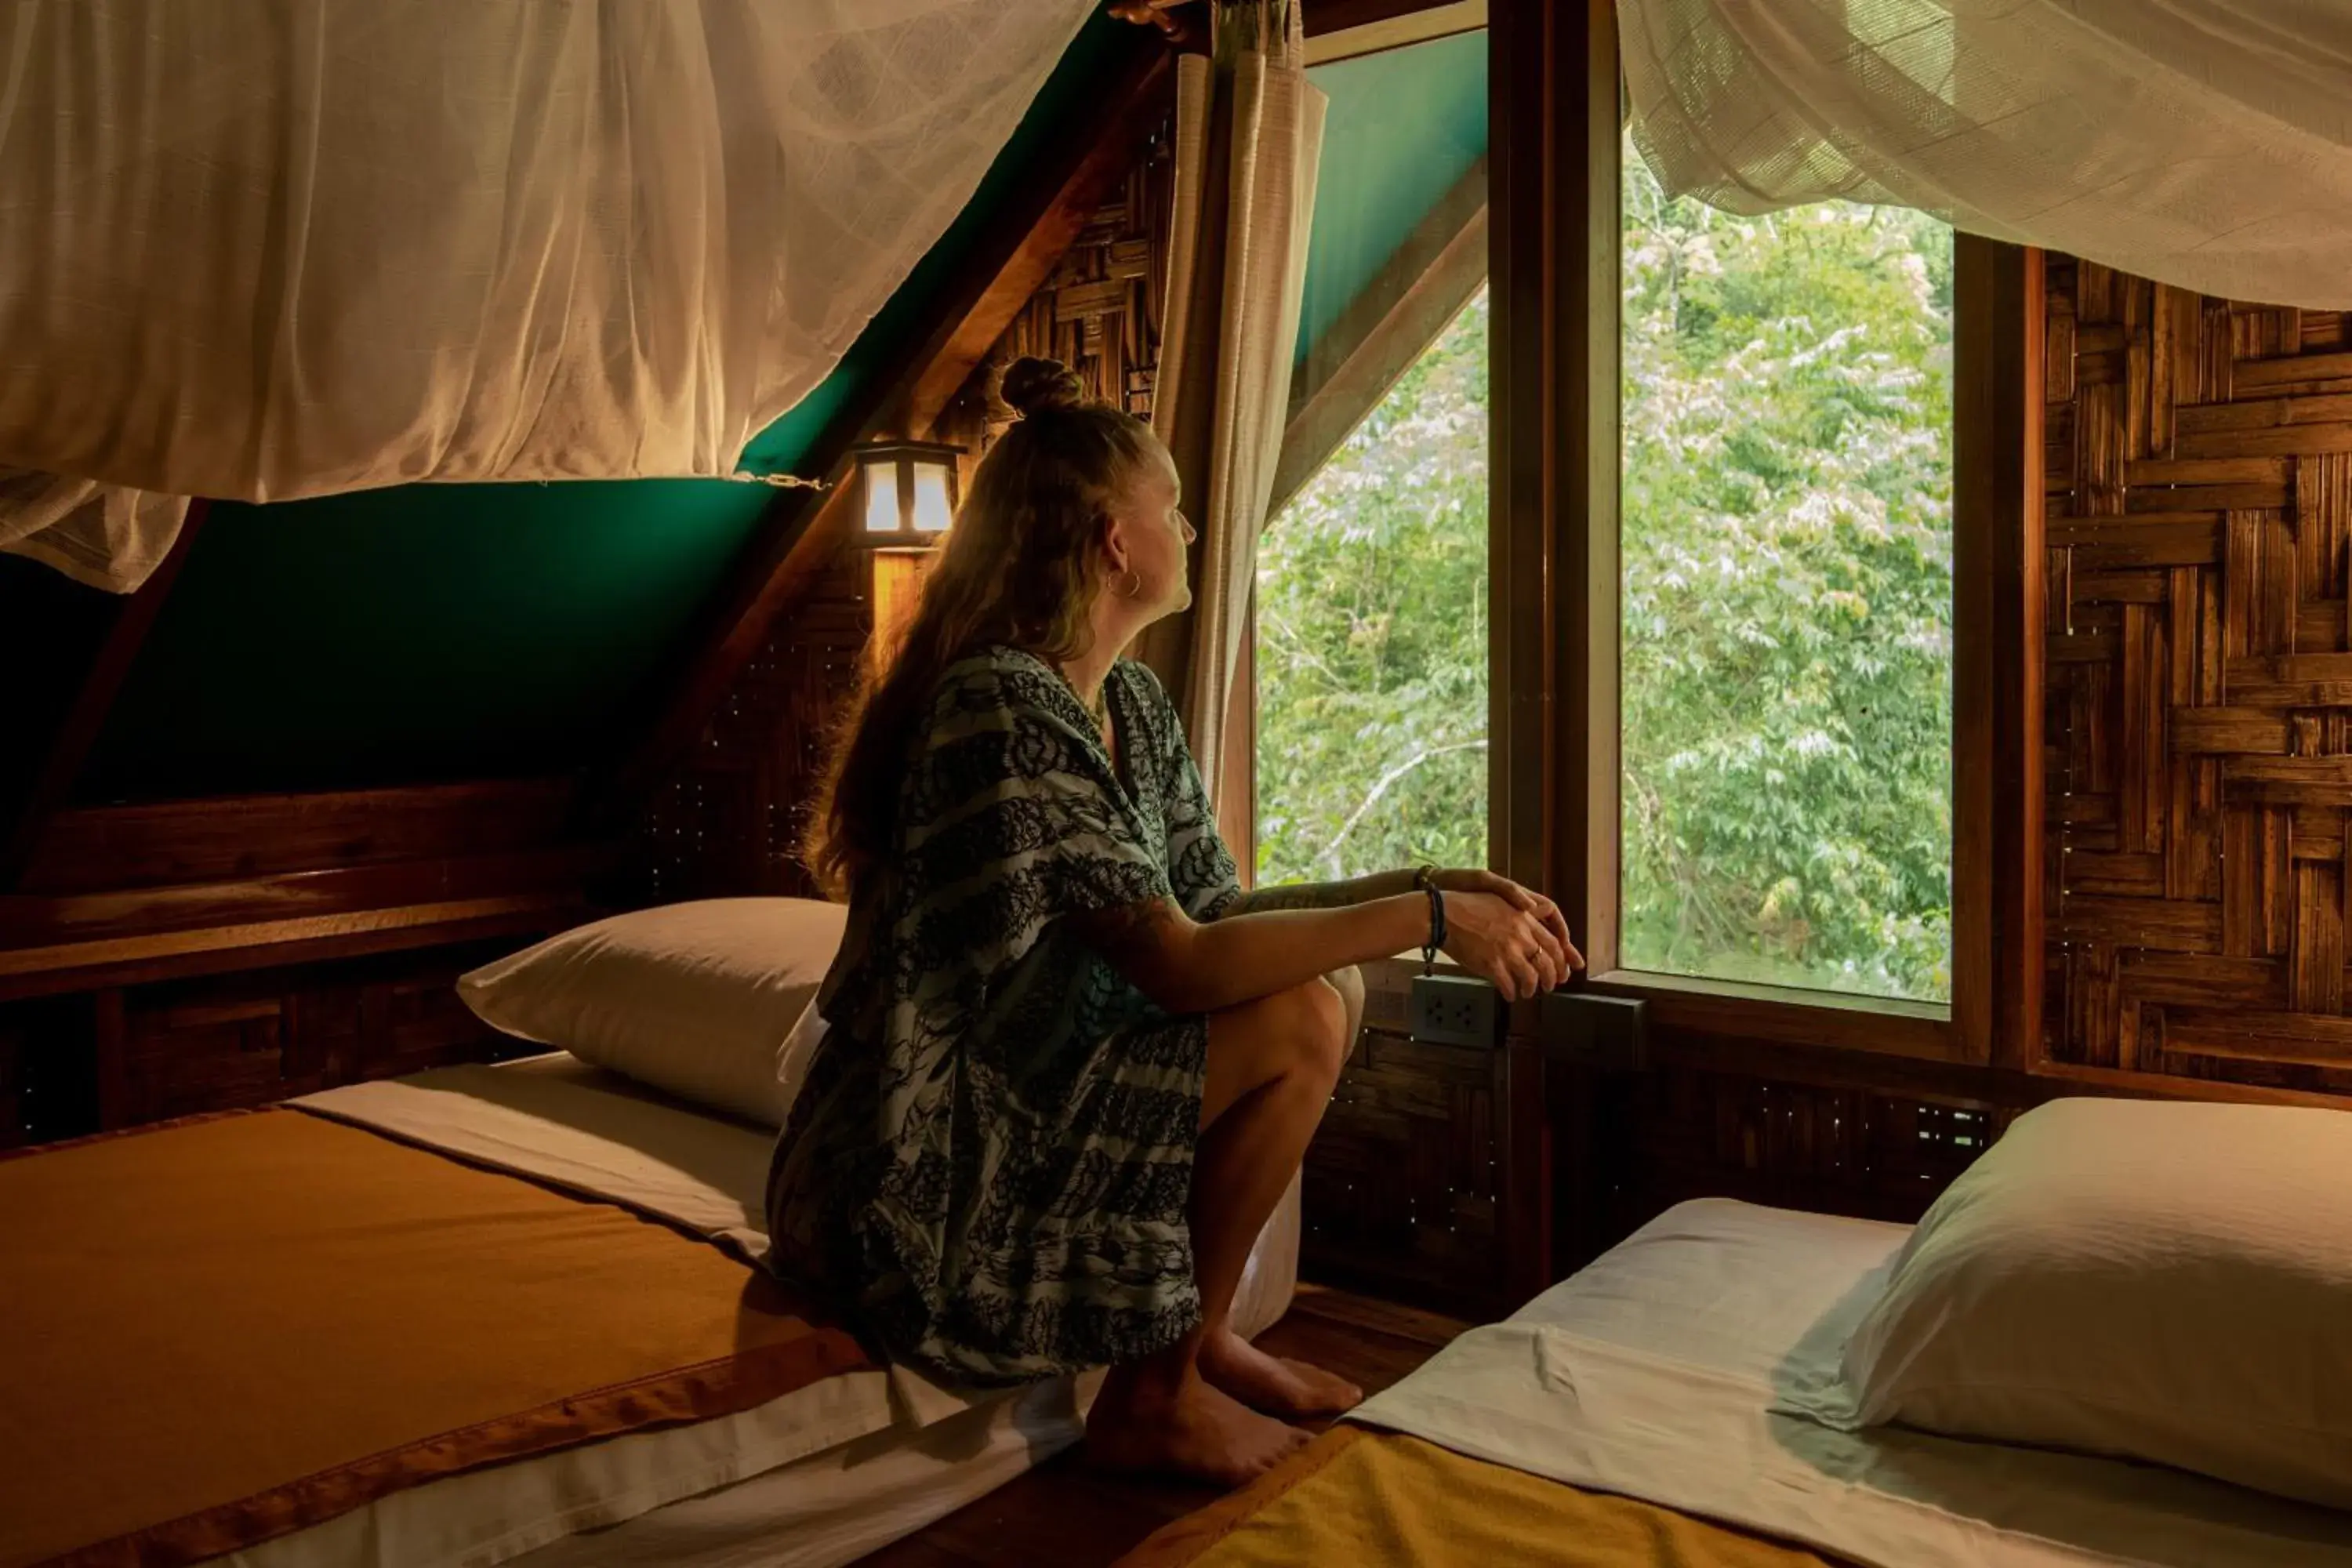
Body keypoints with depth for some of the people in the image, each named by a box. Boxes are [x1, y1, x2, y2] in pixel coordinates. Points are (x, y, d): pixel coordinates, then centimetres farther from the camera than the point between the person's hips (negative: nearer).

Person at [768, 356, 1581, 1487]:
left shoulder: (1130, 705, 7)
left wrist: (1428, 884, -3)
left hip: (1015, 1096, 9)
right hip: (915, 1185, -9)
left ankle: (1200, 1336, 11)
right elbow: (1181, 964, -27)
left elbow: (1216, 909, 7)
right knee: (1296, 1023, -19)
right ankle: (1154, 1397, -1)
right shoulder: (1001, 707, -23)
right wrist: (1426, 918, -20)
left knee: (1328, 981, 4)